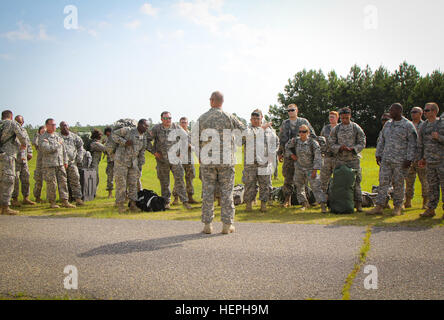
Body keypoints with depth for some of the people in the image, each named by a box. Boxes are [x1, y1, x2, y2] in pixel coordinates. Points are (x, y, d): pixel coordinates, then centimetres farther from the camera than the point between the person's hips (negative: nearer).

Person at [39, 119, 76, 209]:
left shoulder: (58, 136, 16)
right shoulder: (43, 138, -4)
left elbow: (64, 149, 20)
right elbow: (46, 149, -20)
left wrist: (65, 161, 15)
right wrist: (57, 144, -11)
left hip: (60, 164, 6)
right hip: (49, 165, -6)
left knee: (63, 182, 2)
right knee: (52, 184, -2)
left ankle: (65, 201, 5)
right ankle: (52, 202, 9)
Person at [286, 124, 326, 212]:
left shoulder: (313, 142, -15)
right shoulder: (295, 141, -4)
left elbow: (318, 157, -17)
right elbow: (287, 147, 17)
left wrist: (315, 170, -21)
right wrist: (291, 155, 0)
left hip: (311, 168, -4)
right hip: (299, 168, 4)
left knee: (316, 186, -13)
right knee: (299, 186, 12)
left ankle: (323, 205, -15)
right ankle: (304, 203, 28)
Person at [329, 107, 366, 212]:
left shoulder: (356, 128, 1)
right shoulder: (336, 129, 5)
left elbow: (362, 143, 0)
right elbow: (331, 144, 4)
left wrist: (352, 149, -16)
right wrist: (340, 148, -15)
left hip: (353, 159, -2)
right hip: (340, 159, 2)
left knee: (356, 181, -3)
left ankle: (358, 204, 2)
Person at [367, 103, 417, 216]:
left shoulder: (408, 125, -3)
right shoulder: (387, 124, 13)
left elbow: (412, 144, -6)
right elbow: (381, 141, 18)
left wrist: (409, 159, -12)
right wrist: (378, 155, 12)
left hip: (400, 161, -5)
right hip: (386, 160, 5)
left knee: (398, 184, 3)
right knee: (383, 182, 2)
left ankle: (398, 207, 15)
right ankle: (379, 206, 4)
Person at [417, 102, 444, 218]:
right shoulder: (423, 126, 11)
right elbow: (420, 144, 19)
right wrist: (421, 158, 17)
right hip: (429, 161, 5)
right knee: (432, 187, 9)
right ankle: (431, 209, 15)